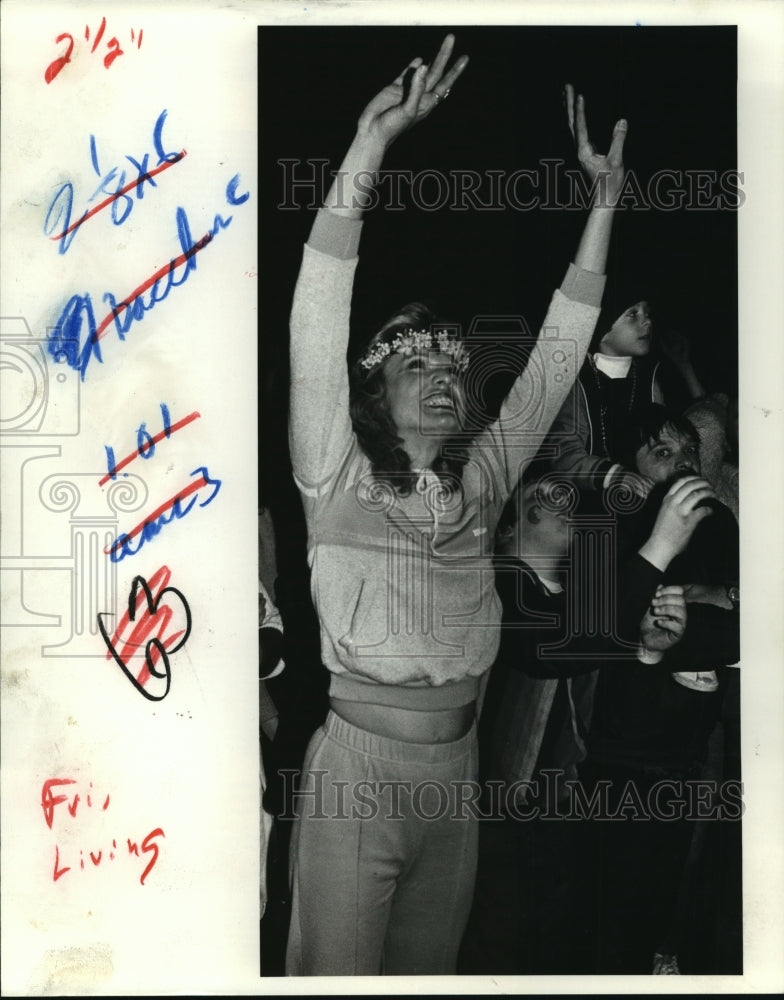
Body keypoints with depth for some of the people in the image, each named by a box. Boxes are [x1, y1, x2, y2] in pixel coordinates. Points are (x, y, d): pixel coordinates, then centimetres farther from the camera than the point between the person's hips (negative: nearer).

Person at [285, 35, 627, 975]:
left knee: (428, 969, 18)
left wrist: (604, 201, 5)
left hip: (456, 769, 5)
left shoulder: (481, 484, 7)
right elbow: (317, 324, -17)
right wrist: (370, 143, -24)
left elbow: (553, 358, 7)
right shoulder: (337, 479, -6)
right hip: (358, 765, -5)